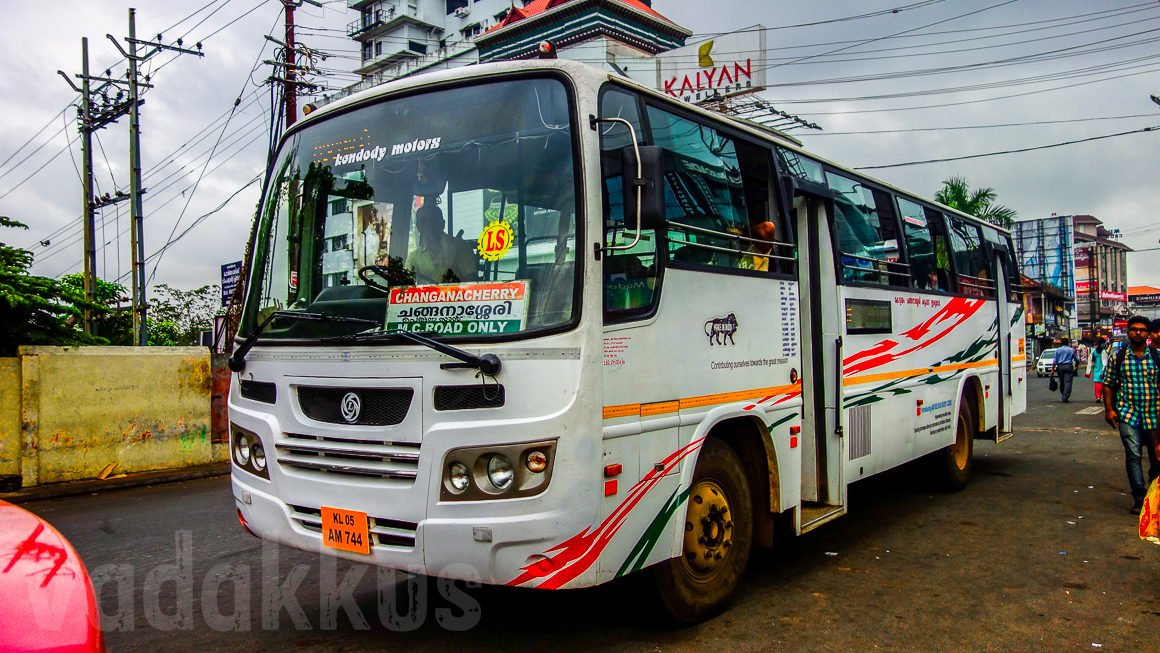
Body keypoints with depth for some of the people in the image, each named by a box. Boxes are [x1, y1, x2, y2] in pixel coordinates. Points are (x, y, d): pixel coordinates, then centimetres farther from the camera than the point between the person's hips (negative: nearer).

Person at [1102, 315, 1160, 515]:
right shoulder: (1118, 358, 1)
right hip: (1128, 414, -2)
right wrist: (1109, 409, -2)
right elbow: (1108, 384, 5)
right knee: (1133, 455, -8)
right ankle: (1139, 498, -2)